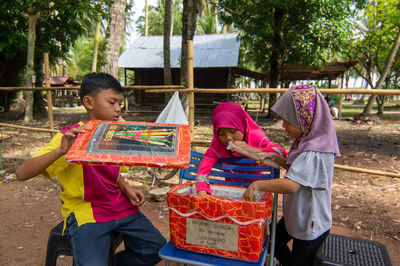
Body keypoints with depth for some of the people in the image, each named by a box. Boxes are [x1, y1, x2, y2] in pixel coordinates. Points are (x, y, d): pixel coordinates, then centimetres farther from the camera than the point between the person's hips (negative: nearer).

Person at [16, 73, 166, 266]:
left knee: (157, 249, -2)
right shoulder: (71, 137, -14)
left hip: (120, 207, 6)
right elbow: (22, 173, -22)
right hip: (85, 211, -5)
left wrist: (127, 189, -2)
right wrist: (61, 150, -36)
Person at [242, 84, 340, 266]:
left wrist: (257, 185, -31)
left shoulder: (313, 153, -31)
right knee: (273, 243, 24)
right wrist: (277, 159, -1)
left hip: (311, 226, -9)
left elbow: (291, 185, -41)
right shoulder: (305, 143, -1)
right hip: (295, 215, 9)